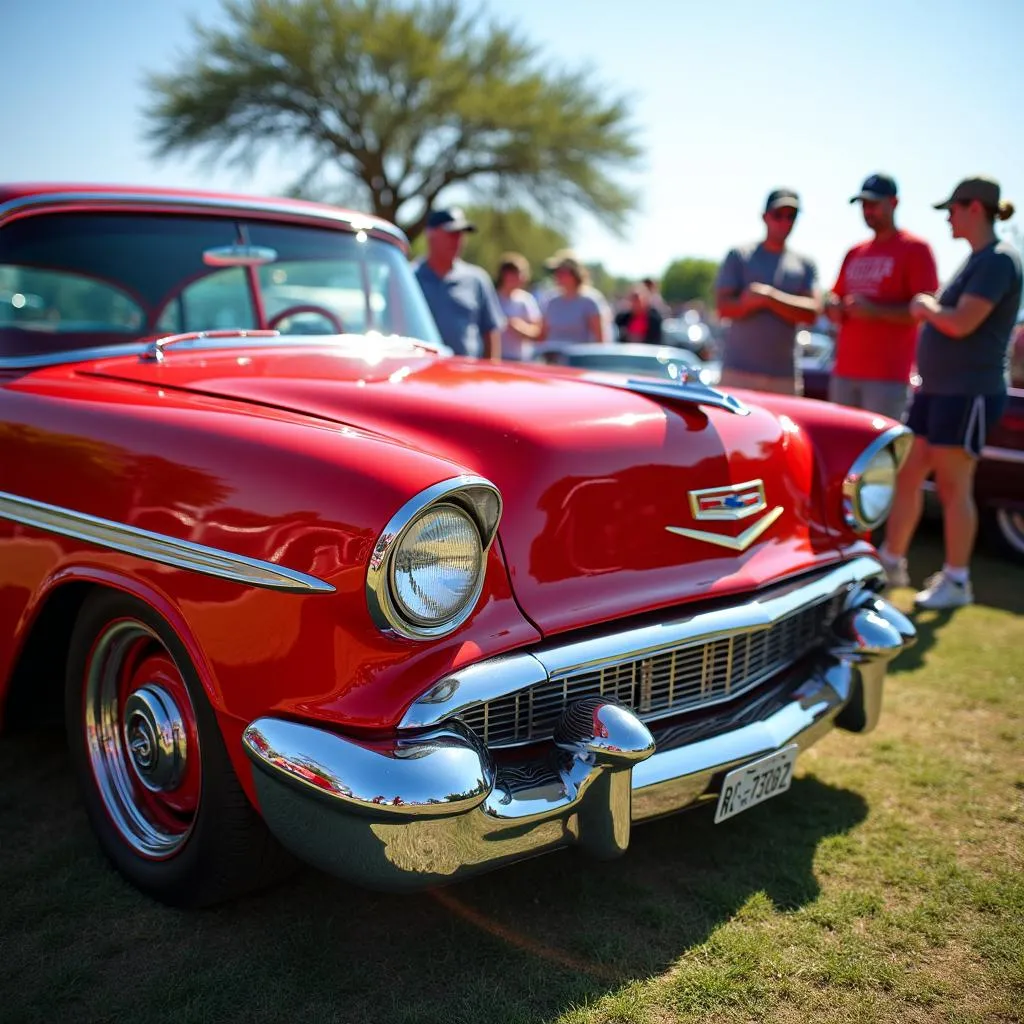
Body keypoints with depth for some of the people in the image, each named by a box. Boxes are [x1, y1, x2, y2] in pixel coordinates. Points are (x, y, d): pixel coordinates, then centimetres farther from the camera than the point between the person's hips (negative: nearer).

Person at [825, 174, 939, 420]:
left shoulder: (915, 249, -1)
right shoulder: (854, 253, 20)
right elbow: (834, 299, 26)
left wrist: (874, 311, -19)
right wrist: (833, 308, 2)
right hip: (844, 372, 7)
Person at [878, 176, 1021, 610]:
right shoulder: (975, 260, 16)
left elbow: (961, 323, -23)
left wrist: (925, 307, -8)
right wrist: (928, 307, 11)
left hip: (969, 392, -9)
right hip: (936, 388, 10)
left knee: (953, 486, -4)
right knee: (908, 476, 11)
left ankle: (956, 581, 7)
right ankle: (892, 562, 22)